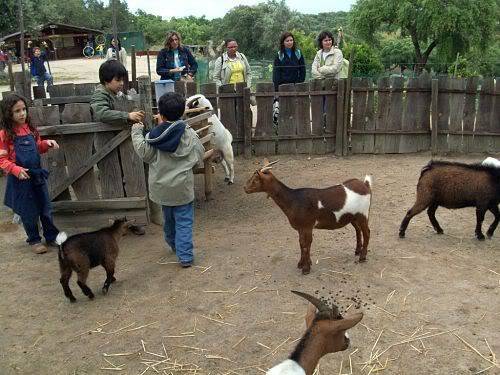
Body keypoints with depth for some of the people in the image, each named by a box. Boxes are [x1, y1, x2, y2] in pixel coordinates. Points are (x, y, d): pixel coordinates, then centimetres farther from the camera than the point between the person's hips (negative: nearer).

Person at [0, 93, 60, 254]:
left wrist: (47, 144, -2)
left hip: (37, 174, 5)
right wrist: (16, 170, -26)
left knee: (46, 208, 13)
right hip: (20, 178, -5)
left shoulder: (30, 129, 3)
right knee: (29, 212, 8)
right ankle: (34, 240, 26)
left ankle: (52, 237, 29)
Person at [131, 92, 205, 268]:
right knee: (184, 221, 3)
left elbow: (144, 154, 3)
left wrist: (136, 133, 12)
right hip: (182, 187, -2)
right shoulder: (189, 134, -12)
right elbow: (199, 158, -4)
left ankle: (173, 244, 44)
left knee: (168, 217, 23)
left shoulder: (153, 136, -10)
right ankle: (185, 256, 1)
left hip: (161, 187, 3)